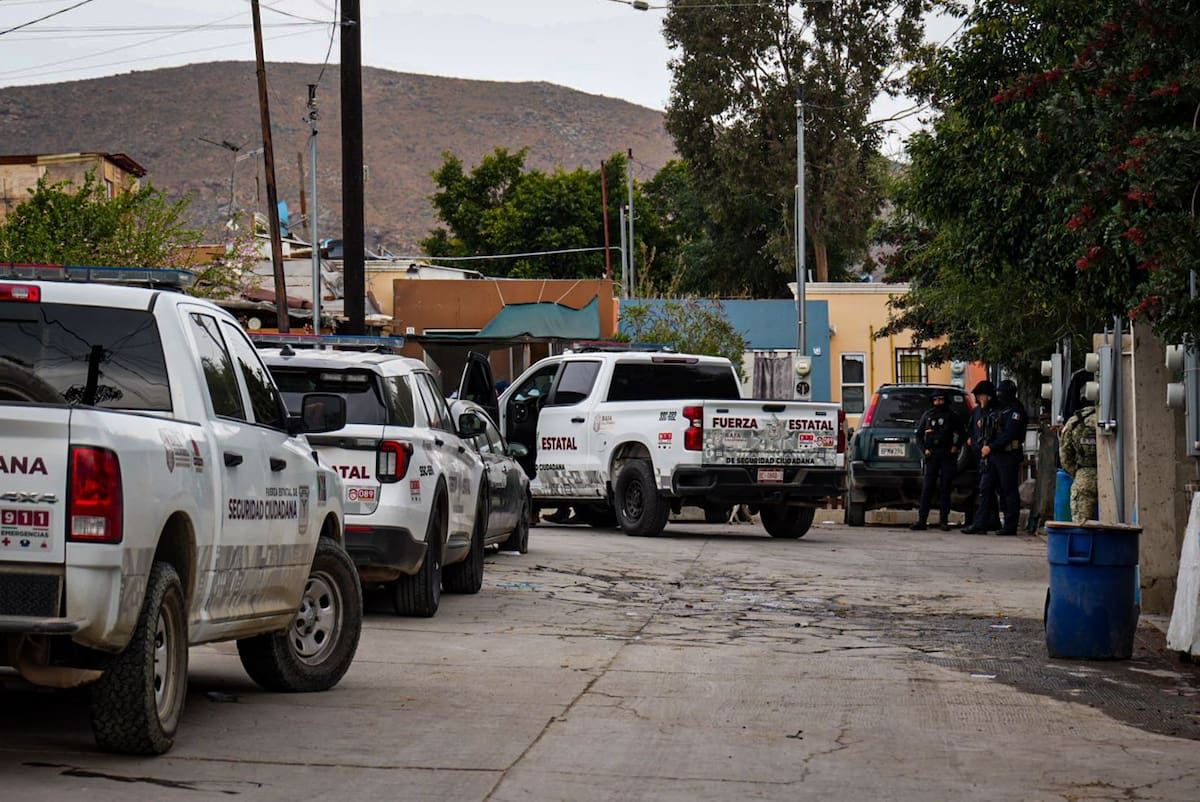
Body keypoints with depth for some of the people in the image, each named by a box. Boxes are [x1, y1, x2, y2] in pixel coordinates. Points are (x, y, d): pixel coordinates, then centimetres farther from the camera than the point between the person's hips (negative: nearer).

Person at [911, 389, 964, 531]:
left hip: (947, 455, -1)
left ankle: (944, 521, 3)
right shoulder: (927, 415, 11)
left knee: (945, 489, 0)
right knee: (927, 487, -5)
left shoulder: (951, 416, 8)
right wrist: (924, 449, 1)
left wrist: (956, 446, 1)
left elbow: (960, 432, 15)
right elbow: (919, 434, 14)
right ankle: (922, 520, -6)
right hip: (931, 455, 1)